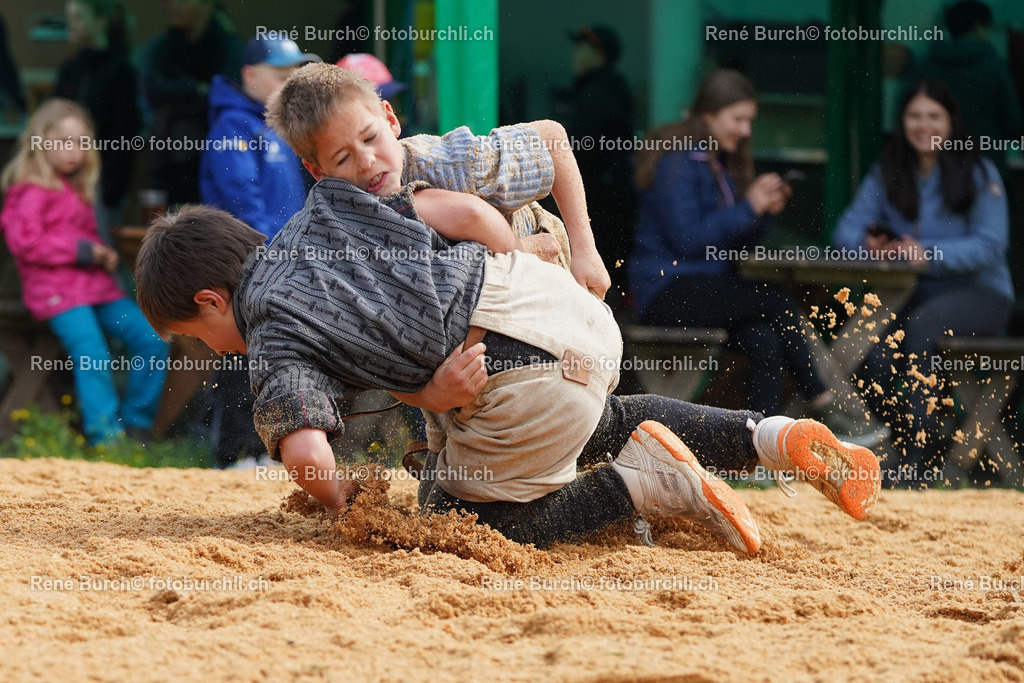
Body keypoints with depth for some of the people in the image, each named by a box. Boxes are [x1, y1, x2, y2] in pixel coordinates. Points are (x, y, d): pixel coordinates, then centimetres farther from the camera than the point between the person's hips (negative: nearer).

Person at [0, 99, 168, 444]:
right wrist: (83, 250, -14)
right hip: (56, 290, -8)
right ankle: (106, 438, -26)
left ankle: (135, 425, 2)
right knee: (92, 354, -26)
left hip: (95, 284, 8)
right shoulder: (30, 192, -2)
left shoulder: (76, 191, 24)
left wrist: (103, 254, 10)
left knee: (152, 339, -5)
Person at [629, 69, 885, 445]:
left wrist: (764, 211, -2)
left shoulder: (721, 163, 19)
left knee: (765, 341, -23)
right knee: (778, 301, -23)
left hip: (708, 283, 8)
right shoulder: (677, 162, -9)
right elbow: (687, 240, -18)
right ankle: (825, 407, -15)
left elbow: (738, 242, 17)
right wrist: (747, 208, -16)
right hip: (667, 290, -8)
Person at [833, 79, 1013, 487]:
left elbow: (990, 245, -10)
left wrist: (931, 255, -25)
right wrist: (869, 244, -21)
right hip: (910, 293, 3)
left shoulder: (978, 174, 2)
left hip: (978, 290, -3)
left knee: (920, 327, -37)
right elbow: (847, 229, 4)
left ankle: (916, 463, -36)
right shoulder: (887, 174, 13)